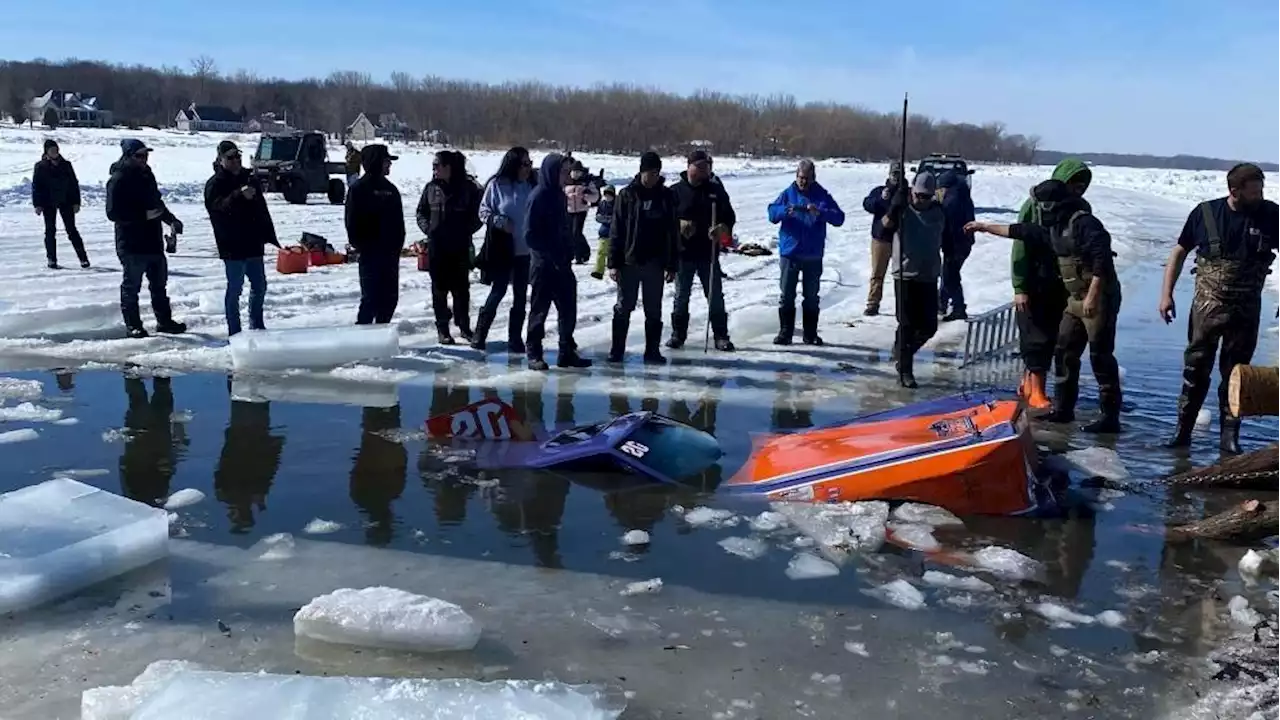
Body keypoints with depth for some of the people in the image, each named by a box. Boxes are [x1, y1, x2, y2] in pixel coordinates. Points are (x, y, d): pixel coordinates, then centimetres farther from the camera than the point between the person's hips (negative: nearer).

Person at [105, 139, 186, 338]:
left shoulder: (146, 174, 11)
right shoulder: (119, 180, -14)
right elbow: (113, 212, -19)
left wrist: (170, 219, 11)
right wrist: (144, 215, -24)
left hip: (153, 240, 8)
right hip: (131, 244, -8)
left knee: (159, 282, 17)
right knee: (131, 286, 2)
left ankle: (164, 320, 28)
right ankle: (133, 326, 11)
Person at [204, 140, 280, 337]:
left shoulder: (250, 179, 13)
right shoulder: (215, 184, -7)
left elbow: (262, 210, 18)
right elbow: (221, 206, -27)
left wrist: (270, 236, 16)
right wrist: (240, 195, -43)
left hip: (253, 244, 7)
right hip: (233, 247, -7)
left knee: (259, 286, 15)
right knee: (234, 290, -3)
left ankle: (257, 326, 29)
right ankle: (234, 333, 3)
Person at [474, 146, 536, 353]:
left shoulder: (532, 186, 4)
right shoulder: (497, 185, -7)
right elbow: (483, 211, -2)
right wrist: (499, 221, -19)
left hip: (525, 250, 4)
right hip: (502, 249, -4)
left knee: (520, 295, 8)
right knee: (498, 291, 0)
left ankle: (515, 339, 16)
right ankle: (479, 335, 14)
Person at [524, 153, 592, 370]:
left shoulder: (560, 195, 11)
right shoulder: (539, 196, -13)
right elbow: (531, 235, -15)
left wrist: (569, 252, 7)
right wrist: (552, 255, -17)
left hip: (562, 263, 7)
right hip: (543, 264, -7)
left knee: (568, 308, 9)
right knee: (540, 309, 2)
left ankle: (567, 352, 18)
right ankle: (534, 353, 12)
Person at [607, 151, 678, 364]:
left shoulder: (666, 196, 3)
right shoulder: (627, 195, -2)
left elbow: (672, 233, 5)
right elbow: (616, 231, -3)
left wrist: (671, 265, 1)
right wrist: (613, 263, -8)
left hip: (655, 263, 2)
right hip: (629, 261, -2)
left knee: (654, 310, 7)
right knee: (623, 308, 5)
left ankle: (652, 351, 15)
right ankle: (617, 350, 14)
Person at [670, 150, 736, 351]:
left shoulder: (716, 190, 6)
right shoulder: (676, 191, 1)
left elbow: (730, 217, 6)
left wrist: (722, 228, -16)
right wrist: (679, 224, -20)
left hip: (709, 252, 1)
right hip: (683, 251, -1)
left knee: (716, 296, 4)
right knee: (681, 295, 7)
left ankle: (721, 336, 11)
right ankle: (678, 334, 18)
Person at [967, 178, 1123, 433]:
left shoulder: (1084, 223, -17)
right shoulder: (1055, 227, 12)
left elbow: (1102, 259, -25)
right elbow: (1022, 231, 24)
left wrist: (1093, 295, -28)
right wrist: (986, 227, 29)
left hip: (1100, 298, -10)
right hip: (1076, 299, 10)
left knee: (1101, 357, -7)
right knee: (1064, 353, 12)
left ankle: (1110, 417, -1)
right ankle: (1063, 408, 22)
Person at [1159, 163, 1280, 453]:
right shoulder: (1205, 212, -6)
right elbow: (1180, 252, 3)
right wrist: (1166, 294, -2)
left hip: (1246, 310, 1)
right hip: (1207, 306, -1)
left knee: (1235, 374, 9)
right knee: (1196, 370, 6)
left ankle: (1229, 436, 18)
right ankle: (1182, 431, 14)